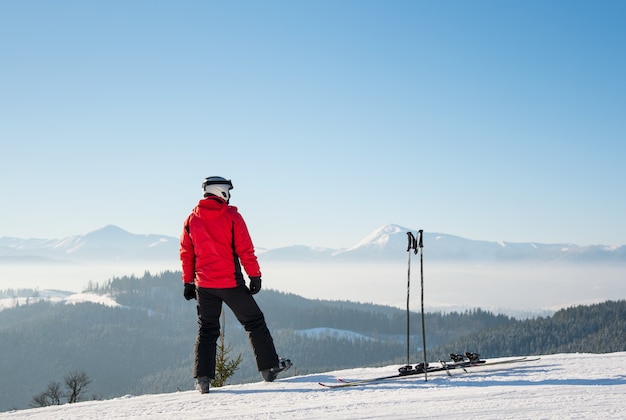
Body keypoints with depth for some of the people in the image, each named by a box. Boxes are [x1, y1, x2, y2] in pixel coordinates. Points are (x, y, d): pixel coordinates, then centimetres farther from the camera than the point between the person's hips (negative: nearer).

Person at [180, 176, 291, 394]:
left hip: (204, 285, 4)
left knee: (207, 329, 12)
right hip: (231, 282, -4)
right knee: (254, 322, 11)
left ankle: (202, 378, 2)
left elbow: (186, 254, 8)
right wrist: (255, 275, 0)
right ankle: (269, 367, 16)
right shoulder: (231, 216, -7)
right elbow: (245, 250, -8)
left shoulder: (191, 219, 5)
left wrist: (188, 282, 16)